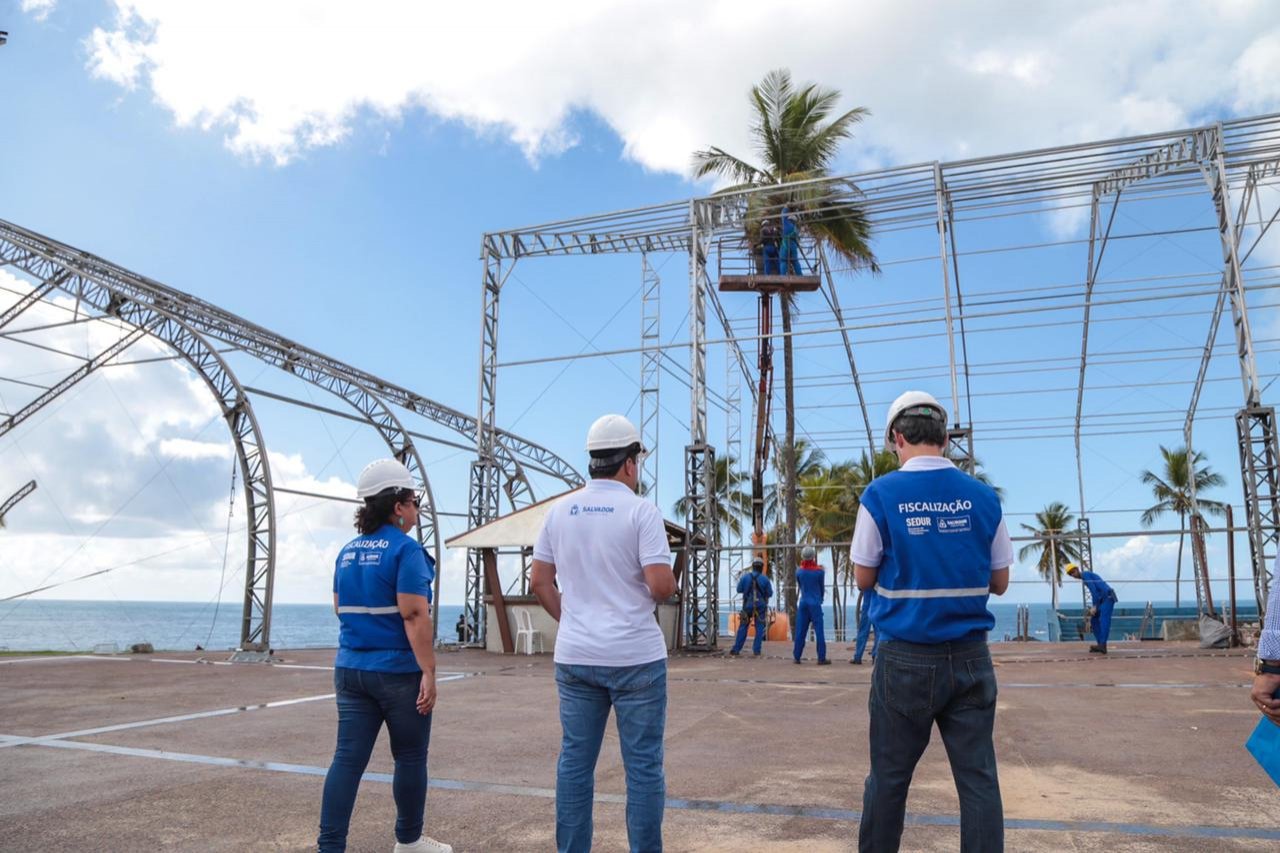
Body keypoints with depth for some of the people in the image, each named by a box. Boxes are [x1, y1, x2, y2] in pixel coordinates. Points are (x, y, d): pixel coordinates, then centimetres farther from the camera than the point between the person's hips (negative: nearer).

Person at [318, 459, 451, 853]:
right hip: (399, 671, -6)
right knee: (410, 758, 10)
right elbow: (413, 615, -21)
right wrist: (429, 672, -19)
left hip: (351, 669, 6)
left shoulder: (347, 551, 9)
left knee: (348, 757, 6)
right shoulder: (405, 549, -14)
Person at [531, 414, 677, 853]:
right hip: (635, 657, -5)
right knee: (643, 766, 6)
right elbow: (660, 585, -17)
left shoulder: (560, 510, 5)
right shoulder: (640, 510, -10)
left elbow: (539, 581, 9)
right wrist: (672, 584, 5)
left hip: (574, 656, 5)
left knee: (574, 762, 12)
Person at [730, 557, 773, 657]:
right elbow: (770, 594, -2)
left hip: (748, 605, 1)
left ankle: (736, 650, 9)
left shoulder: (746, 577, -7)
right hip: (761, 606, -1)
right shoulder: (765, 579, -8)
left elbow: (739, 590, 2)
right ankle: (756, 650, 2)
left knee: (743, 628, 9)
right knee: (759, 629, 7)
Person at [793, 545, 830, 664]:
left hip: (803, 603, 3)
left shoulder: (799, 571, 0)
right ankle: (821, 658, -1)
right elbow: (822, 588, 6)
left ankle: (797, 657, 11)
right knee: (819, 631, 0)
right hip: (815, 603, -3)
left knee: (800, 631, 8)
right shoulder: (819, 571, -7)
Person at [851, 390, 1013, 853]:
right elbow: (999, 582, 7)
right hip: (970, 658, 2)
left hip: (906, 658, -2)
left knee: (889, 776, 10)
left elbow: (864, 577, -1)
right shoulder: (983, 497, 0)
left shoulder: (881, 494, -9)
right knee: (978, 777, 8)